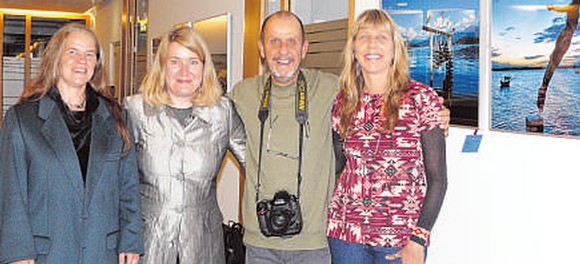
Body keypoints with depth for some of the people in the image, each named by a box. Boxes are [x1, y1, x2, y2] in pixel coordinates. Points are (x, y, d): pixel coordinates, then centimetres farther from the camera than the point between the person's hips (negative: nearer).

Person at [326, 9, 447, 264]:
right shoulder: (343, 101, 5)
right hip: (346, 232, 3)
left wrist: (419, 240, -12)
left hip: (400, 237, -3)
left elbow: (437, 178, -5)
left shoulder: (421, 98, -5)